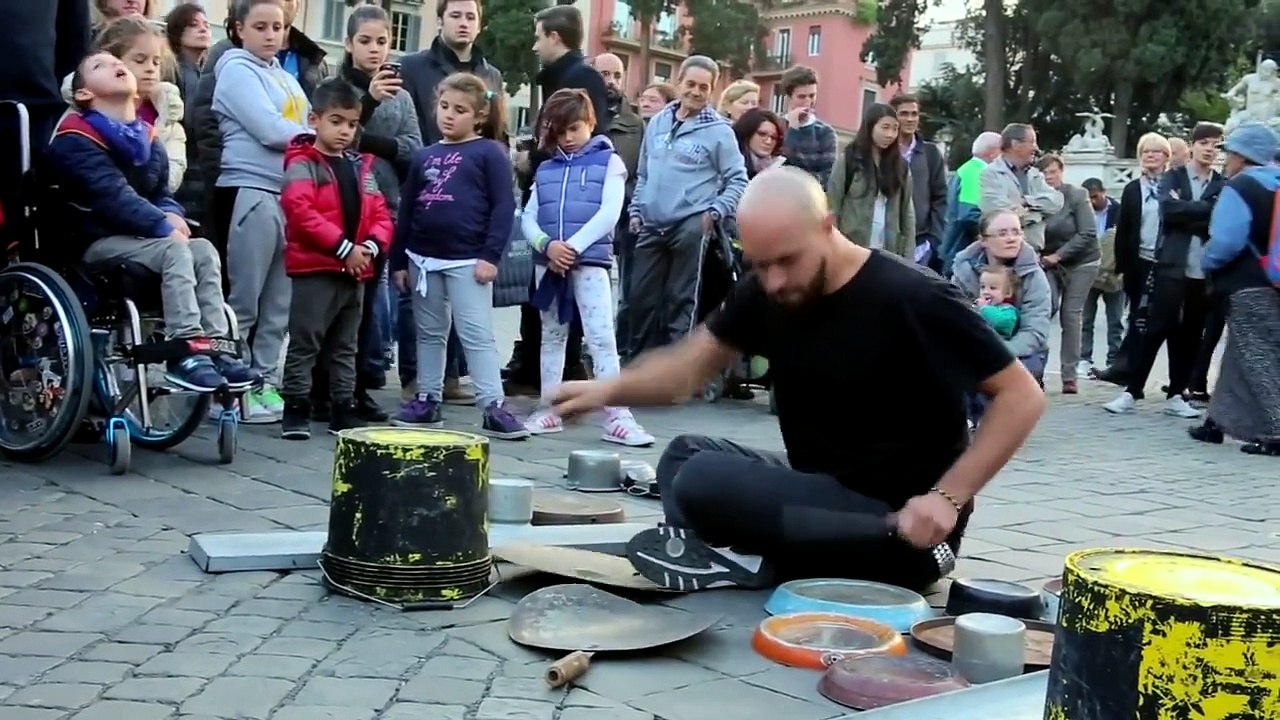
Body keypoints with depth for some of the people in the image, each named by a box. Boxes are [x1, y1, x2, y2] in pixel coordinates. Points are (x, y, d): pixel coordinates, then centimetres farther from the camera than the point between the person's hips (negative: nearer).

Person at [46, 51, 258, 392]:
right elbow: (112, 194, -21)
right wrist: (163, 227, -25)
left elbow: (161, 191, 16)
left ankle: (215, 347, -18)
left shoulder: (147, 138, 17)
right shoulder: (76, 140, -10)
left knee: (204, 250, -15)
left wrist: (171, 214, -8)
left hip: (137, 237, 7)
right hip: (96, 240, -7)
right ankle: (185, 353, -33)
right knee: (175, 250, -29)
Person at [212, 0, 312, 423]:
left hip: (293, 193, 7)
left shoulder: (286, 79, 23)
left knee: (279, 301, 8)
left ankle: (266, 382, 14)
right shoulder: (236, 70, -1)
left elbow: (306, 128, 18)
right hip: (252, 192, -7)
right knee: (244, 300, -5)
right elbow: (269, 130, -12)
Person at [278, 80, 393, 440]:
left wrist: (372, 245, -9)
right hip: (314, 270, -7)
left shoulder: (361, 167, 14)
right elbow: (301, 212, -21)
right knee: (305, 343, -1)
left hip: (356, 271, 7)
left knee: (346, 345, 14)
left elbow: (379, 212, 11)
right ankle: (296, 409, 5)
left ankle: (343, 407, 21)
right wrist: (343, 247, -22)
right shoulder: (302, 164, -7)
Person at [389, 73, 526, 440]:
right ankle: (428, 399, 22)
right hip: (423, 259, 6)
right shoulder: (424, 156, 12)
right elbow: (406, 210, 14)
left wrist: (491, 255, -15)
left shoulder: (489, 152, -3)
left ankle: (493, 408, -5)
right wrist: (398, 260, 12)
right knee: (429, 334, 13)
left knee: (477, 335, -6)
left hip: (468, 260, -5)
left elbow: (504, 206, -8)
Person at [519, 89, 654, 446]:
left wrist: (573, 246, -16)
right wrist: (546, 245, -13)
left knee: (602, 339, -9)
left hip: (591, 262, -4)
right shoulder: (545, 169, 15)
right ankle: (549, 408, 21)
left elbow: (609, 213, -8)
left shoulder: (608, 161, 4)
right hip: (548, 264, 5)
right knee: (552, 336, 13)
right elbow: (528, 217, 7)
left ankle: (616, 416, -8)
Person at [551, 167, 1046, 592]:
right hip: (823, 497, 9)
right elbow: (692, 365, 7)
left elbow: (1022, 397, -16)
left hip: (898, 530, -9)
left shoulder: (912, 300, -19)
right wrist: (611, 389, -13)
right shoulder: (765, 291, 1)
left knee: (704, 481, -24)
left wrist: (949, 497, -25)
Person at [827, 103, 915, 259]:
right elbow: (832, 209, -2)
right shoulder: (848, 162, -1)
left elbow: (908, 213, 8)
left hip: (889, 252, 2)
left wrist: (908, 257, 2)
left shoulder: (900, 166, 8)